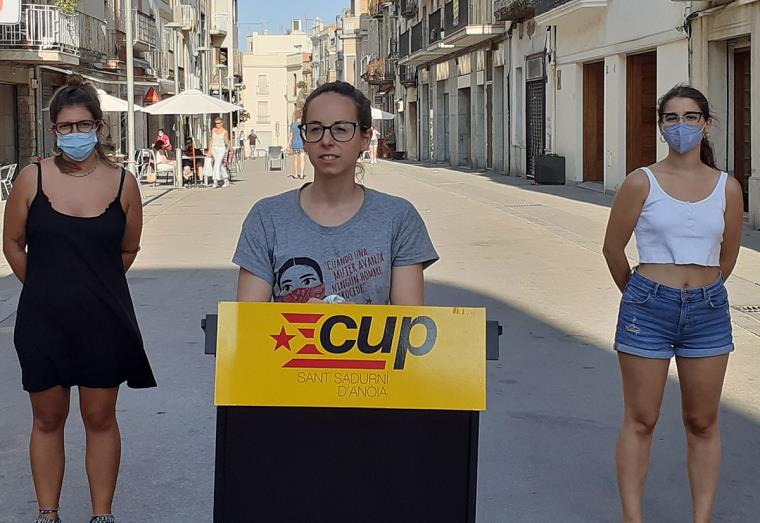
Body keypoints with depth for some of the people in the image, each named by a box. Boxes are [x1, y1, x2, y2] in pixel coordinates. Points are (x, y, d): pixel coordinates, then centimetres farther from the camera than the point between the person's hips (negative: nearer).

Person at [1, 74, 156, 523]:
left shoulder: (122, 182, -4)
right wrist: (48, 288, 10)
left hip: (103, 321, 0)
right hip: (43, 321, 0)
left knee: (100, 418, 10)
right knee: (48, 419, 11)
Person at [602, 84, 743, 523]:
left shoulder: (728, 188, 2)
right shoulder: (642, 183, -5)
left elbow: (727, 258, 13)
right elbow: (613, 247, 4)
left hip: (708, 313, 3)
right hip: (648, 310, -2)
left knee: (703, 423, 8)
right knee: (641, 421, 3)